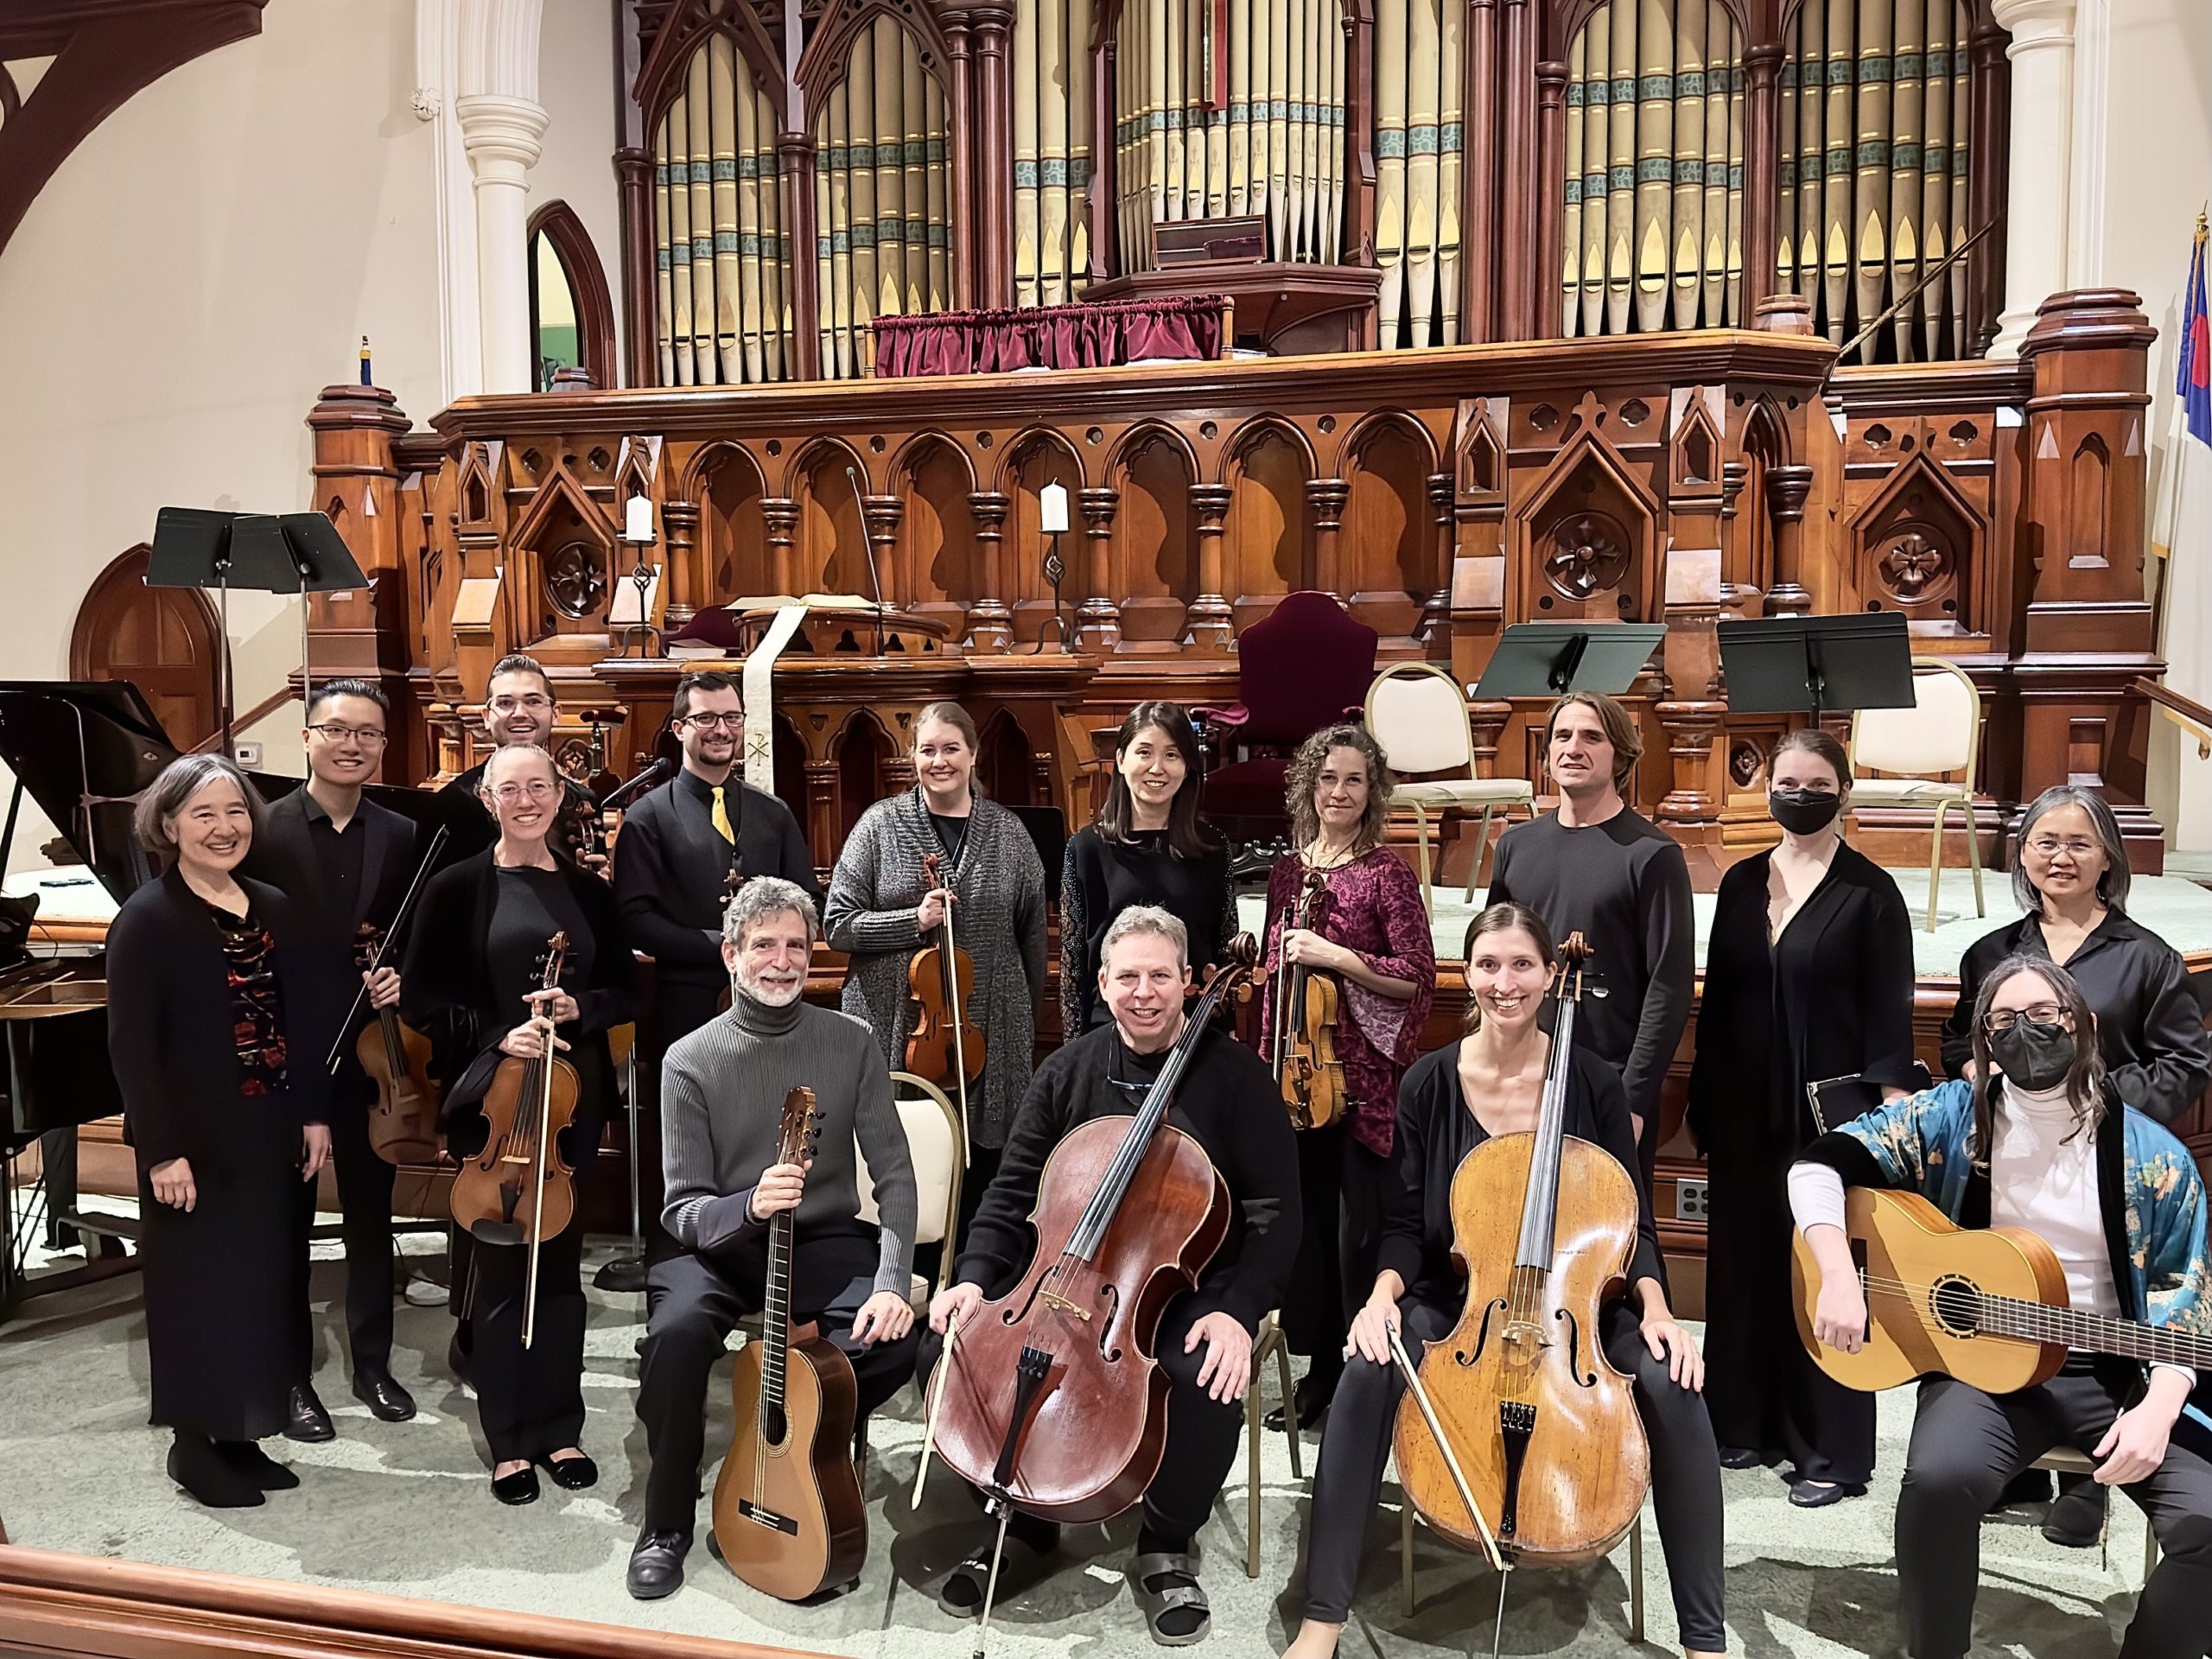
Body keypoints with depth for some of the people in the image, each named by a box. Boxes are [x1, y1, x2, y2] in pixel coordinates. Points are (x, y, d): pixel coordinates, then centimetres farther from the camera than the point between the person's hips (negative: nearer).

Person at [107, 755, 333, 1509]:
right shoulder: (147, 919, -12)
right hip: (195, 1141, -6)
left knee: (262, 1281, 12)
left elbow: (306, 1020, 9)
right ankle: (193, 1442, 19)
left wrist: (313, 1113, 5)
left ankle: (240, 1434, 26)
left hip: (266, 1133, 6)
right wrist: (162, 1149, -19)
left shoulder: (276, 910, 6)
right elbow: (131, 1046, -16)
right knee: (197, 1285, 4)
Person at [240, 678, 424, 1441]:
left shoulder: (401, 838, 3)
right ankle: (292, 1375, 24)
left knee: (371, 1212, 14)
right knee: (287, 1219, 10)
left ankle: (373, 1363, 29)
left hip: (370, 1054, 3)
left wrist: (400, 979, -13)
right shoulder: (262, 831, -8)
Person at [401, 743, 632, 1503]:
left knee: (561, 1259, 10)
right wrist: (498, 1035, -17)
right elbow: (420, 999, -3)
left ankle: (558, 1428, 23)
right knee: (501, 1262, 3)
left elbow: (622, 991, 10)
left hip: (573, 1095, 3)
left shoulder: (587, 890, 7)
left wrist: (579, 1007, -11)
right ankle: (509, 1440, 16)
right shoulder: (458, 888, -2)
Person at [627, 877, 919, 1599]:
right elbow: (684, 1209, -8)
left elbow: (894, 1175, -4)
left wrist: (891, 1283, -19)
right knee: (676, 1333, -32)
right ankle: (667, 1523, -5)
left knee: (896, 1340, -27)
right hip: (724, 1244, -1)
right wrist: (749, 1205, -31)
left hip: (827, 1244, 1)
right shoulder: (691, 1060, -5)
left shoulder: (852, 1044, -2)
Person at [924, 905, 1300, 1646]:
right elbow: (1013, 1192, 6)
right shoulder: (1070, 1070, 2)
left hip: (1191, 1287, -3)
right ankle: (1023, 1527, 7)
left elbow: (1276, 1211, -8)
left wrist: (1240, 1310, -21)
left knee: (1208, 1379, -34)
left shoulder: (1234, 1073, -7)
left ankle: (1169, 1543, -2)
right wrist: (976, 1277, -10)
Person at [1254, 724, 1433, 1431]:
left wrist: (1339, 957, -19)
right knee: (1307, 1225, 12)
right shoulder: (1287, 871, 10)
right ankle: (1321, 1369, 25)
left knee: (1362, 1232, 0)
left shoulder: (1386, 872, -6)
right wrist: (1268, 1060, 14)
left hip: (1366, 1076, -5)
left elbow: (1418, 978, -11)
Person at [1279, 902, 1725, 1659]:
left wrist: (1654, 1307, -16)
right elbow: (1406, 1223, 0)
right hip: (1456, 1295, 0)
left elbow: (1632, 1218, 1)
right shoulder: (1429, 1083, -5)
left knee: (1673, 1385, -29)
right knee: (1367, 1372, -30)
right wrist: (1386, 1291, -19)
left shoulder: (1594, 1083, -5)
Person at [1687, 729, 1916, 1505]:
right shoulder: (1741, 882, 9)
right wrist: (1704, 1102, 9)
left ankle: (1833, 1449, 12)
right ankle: (1746, 1422, 23)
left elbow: (1890, 1010, -6)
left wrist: (1891, 1109, -13)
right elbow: (1717, 998, 11)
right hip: (1744, 1111, 5)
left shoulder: (1869, 891, -4)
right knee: (1742, 1262, 10)